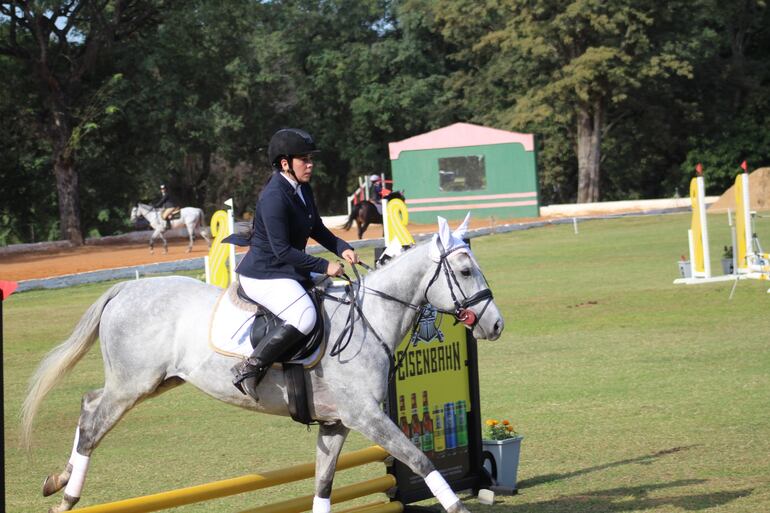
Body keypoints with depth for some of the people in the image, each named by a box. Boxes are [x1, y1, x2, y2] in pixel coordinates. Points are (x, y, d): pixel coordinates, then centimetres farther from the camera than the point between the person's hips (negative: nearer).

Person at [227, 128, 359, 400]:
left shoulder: (303, 189, 9)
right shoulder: (274, 197, -21)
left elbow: (318, 230, 17)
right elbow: (282, 251, -23)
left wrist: (343, 248, -1)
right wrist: (324, 266, -22)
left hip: (290, 272, 11)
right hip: (263, 275, -11)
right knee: (304, 316, -30)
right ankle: (249, 368, -25)